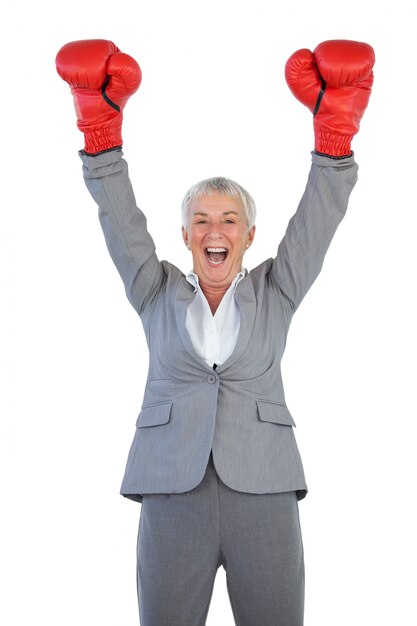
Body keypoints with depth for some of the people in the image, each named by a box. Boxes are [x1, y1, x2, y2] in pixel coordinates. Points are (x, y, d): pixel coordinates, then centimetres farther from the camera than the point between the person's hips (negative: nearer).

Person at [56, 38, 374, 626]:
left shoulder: (275, 292, 12)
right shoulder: (158, 293, 13)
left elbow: (320, 213, 5)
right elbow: (120, 215, 6)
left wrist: (335, 118, -5)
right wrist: (100, 115, -3)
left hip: (263, 493, 0)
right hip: (173, 494, 0)